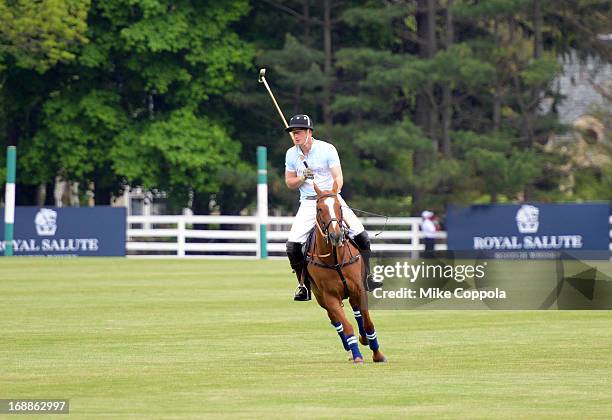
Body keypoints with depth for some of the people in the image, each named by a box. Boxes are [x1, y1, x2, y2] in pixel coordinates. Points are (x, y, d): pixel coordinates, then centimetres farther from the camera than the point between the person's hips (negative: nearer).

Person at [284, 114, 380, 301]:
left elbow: (338, 177, -12)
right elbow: (289, 182, 8)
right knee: (292, 244, -15)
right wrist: (303, 178, -13)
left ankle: (366, 278, 2)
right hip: (308, 203, 2)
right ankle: (303, 286, 1)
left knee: (360, 234, -15)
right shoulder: (291, 154, 2)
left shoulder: (327, 149, -7)